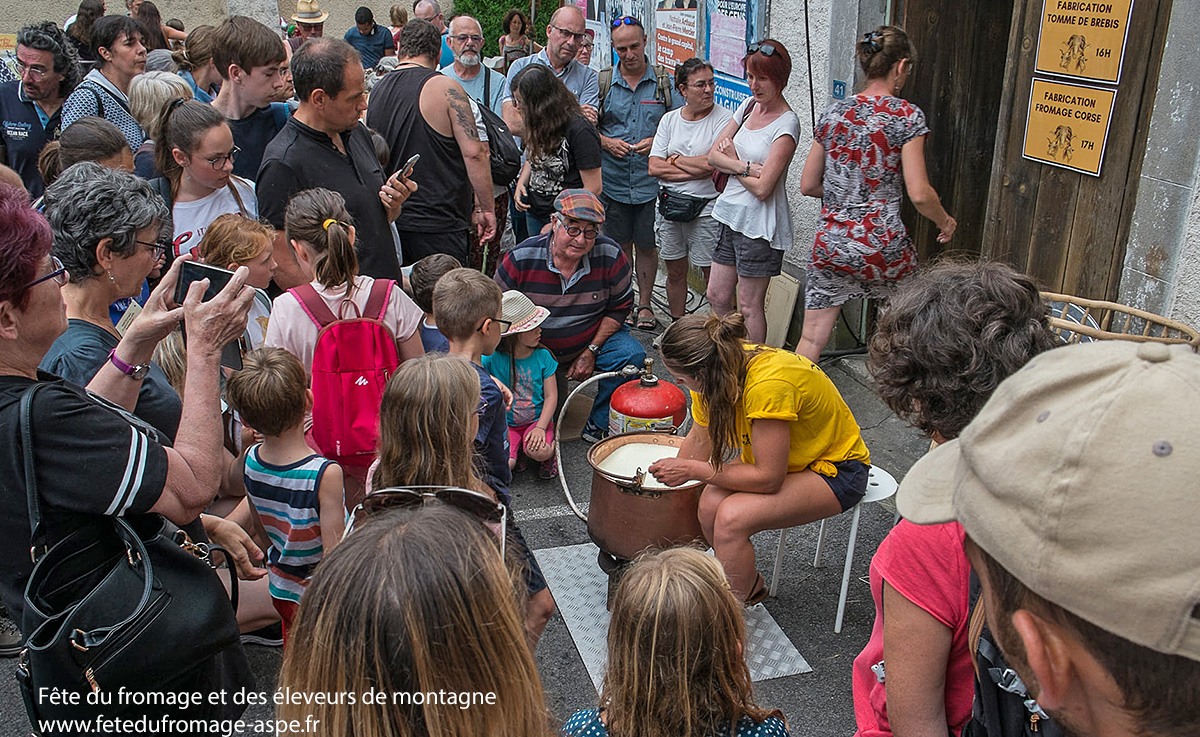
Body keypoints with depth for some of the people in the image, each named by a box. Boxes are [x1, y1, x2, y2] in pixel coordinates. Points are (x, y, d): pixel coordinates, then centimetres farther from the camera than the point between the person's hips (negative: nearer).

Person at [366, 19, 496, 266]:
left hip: (391, 224, 7)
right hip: (437, 227, -7)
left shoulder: (376, 91, 11)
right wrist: (484, 208, -8)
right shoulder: (446, 88, -9)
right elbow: (473, 153, -16)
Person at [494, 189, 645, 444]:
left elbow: (619, 308, -4)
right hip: (536, 349, -1)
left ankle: (598, 425, -7)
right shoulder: (520, 259, -17)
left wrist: (591, 351, -13)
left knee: (631, 356, -25)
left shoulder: (610, 256, -16)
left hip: (595, 338, 1)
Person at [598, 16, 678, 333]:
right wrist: (606, 142, -10)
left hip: (651, 181, -1)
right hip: (613, 179, 1)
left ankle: (644, 304, 23)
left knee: (647, 245, 8)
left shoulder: (665, 81, 1)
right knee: (620, 244, 10)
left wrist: (657, 142, -13)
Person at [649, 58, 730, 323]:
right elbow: (654, 167, -2)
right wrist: (696, 170, -12)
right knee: (675, 272, 17)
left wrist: (674, 159, -6)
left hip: (706, 211, -5)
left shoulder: (723, 119, -8)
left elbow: (711, 163, -21)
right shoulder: (669, 119, 6)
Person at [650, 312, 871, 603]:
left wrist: (692, 470, -24)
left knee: (732, 516, -27)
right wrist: (671, 480, 2)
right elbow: (701, 439, 4)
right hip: (777, 459, 7)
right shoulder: (724, 366, -13)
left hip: (835, 472, -7)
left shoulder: (767, 385, -36)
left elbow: (768, 478, -30)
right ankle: (750, 585, 9)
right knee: (710, 504, -18)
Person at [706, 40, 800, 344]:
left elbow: (762, 187, -20)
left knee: (749, 307, 1)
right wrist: (745, 166, -14)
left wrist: (730, 161, -4)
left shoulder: (786, 124, -14)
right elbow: (713, 155, 5)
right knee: (717, 296, 13)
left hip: (760, 223, -8)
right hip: (732, 215, 8)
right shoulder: (749, 105, 8)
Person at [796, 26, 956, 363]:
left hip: (830, 244, 3)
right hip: (883, 245, -3)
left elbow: (808, 185, 10)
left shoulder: (834, 113, 6)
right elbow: (919, 194, -12)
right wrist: (944, 221, 7)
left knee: (811, 340, 6)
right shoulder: (907, 116, -7)